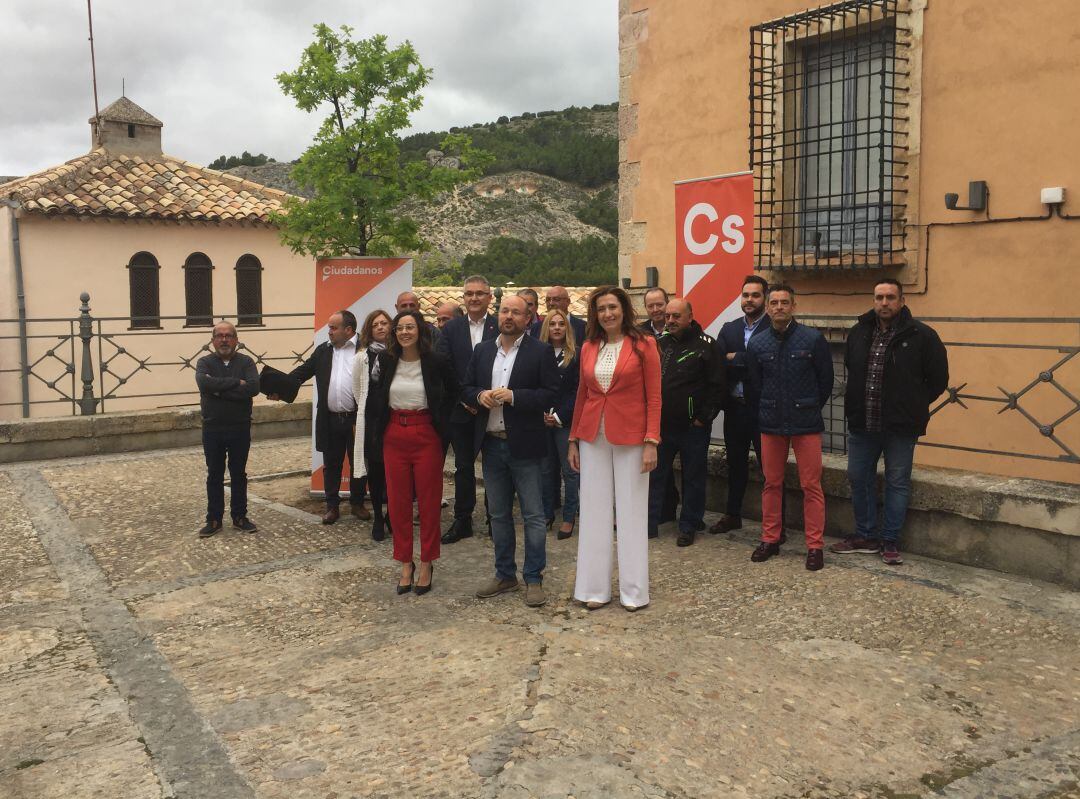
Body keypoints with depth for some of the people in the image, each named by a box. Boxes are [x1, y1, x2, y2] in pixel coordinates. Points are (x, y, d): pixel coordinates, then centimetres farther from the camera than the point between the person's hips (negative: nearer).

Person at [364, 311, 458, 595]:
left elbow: (453, 390, 9)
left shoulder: (436, 361, -7)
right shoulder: (385, 360, 0)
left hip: (426, 436, -3)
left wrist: (440, 418, 4)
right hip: (394, 436, 3)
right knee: (398, 501, 7)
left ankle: (427, 565, 18)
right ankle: (405, 563, 20)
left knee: (429, 501, 4)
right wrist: (378, 427, 12)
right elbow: (375, 390, 17)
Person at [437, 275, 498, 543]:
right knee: (463, 466, 10)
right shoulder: (451, 328, 5)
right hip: (461, 410, 2)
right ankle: (462, 521, 20)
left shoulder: (501, 328, -2)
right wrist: (463, 397, -10)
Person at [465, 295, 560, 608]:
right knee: (498, 514, 14)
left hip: (524, 444, -5)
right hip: (491, 444, 5)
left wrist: (513, 396, -20)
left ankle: (534, 579, 12)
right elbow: (466, 389, 13)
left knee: (533, 516, 1)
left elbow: (551, 394, -11)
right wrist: (479, 395, -10)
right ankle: (504, 575, 26)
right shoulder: (482, 350, 10)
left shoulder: (541, 351, -4)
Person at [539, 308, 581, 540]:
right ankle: (547, 514, 21)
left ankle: (569, 517, 10)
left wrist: (559, 416, -11)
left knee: (569, 470, 2)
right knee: (546, 469, 10)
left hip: (566, 421, -3)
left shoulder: (576, 355, -3)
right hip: (543, 421, 3)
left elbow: (577, 391, -6)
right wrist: (541, 414, -6)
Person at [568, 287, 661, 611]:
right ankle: (595, 587, 17)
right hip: (593, 437, 4)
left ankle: (634, 590, 15)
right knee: (594, 511, 7)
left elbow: (654, 398, -5)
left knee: (632, 511, 4)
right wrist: (573, 440, 10)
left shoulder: (643, 345, -4)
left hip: (630, 438, -4)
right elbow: (582, 396, 13)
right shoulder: (588, 348, 8)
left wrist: (651, 442, -12)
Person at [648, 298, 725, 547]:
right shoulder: (660, 344, 9)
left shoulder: (705, 345, -6)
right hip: (661, 425, 5)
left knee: (693, 479, 7)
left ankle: (689, 526, 18)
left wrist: (704, 418, -11)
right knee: (654, 475, 8)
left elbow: (717, 385, -9)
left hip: (693, 426, -4)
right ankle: (648, 524, 17)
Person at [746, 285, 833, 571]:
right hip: (771, 424, 3)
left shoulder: (813, 339, -6)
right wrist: (766, 414, 11)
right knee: (772, 483, 10)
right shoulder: (757, 344, 2)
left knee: (811, 486, 0)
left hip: (806, 424, -3)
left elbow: (826, 380, 3)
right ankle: (770, 539, 21)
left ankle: (815, 545, 8)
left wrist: (810, 409, 10)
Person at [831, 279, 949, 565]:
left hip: (901, 427, -4)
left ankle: (890, 541, 17)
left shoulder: (921, 335, -8)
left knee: (897, 483, 5)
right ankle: (866, 536, 25)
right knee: (858, 478, 11)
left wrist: (913, 407, 0)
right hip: (862, 424, 4)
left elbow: (938, 379, -1)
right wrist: (856, 406, 12)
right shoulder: (859, 333, 5)